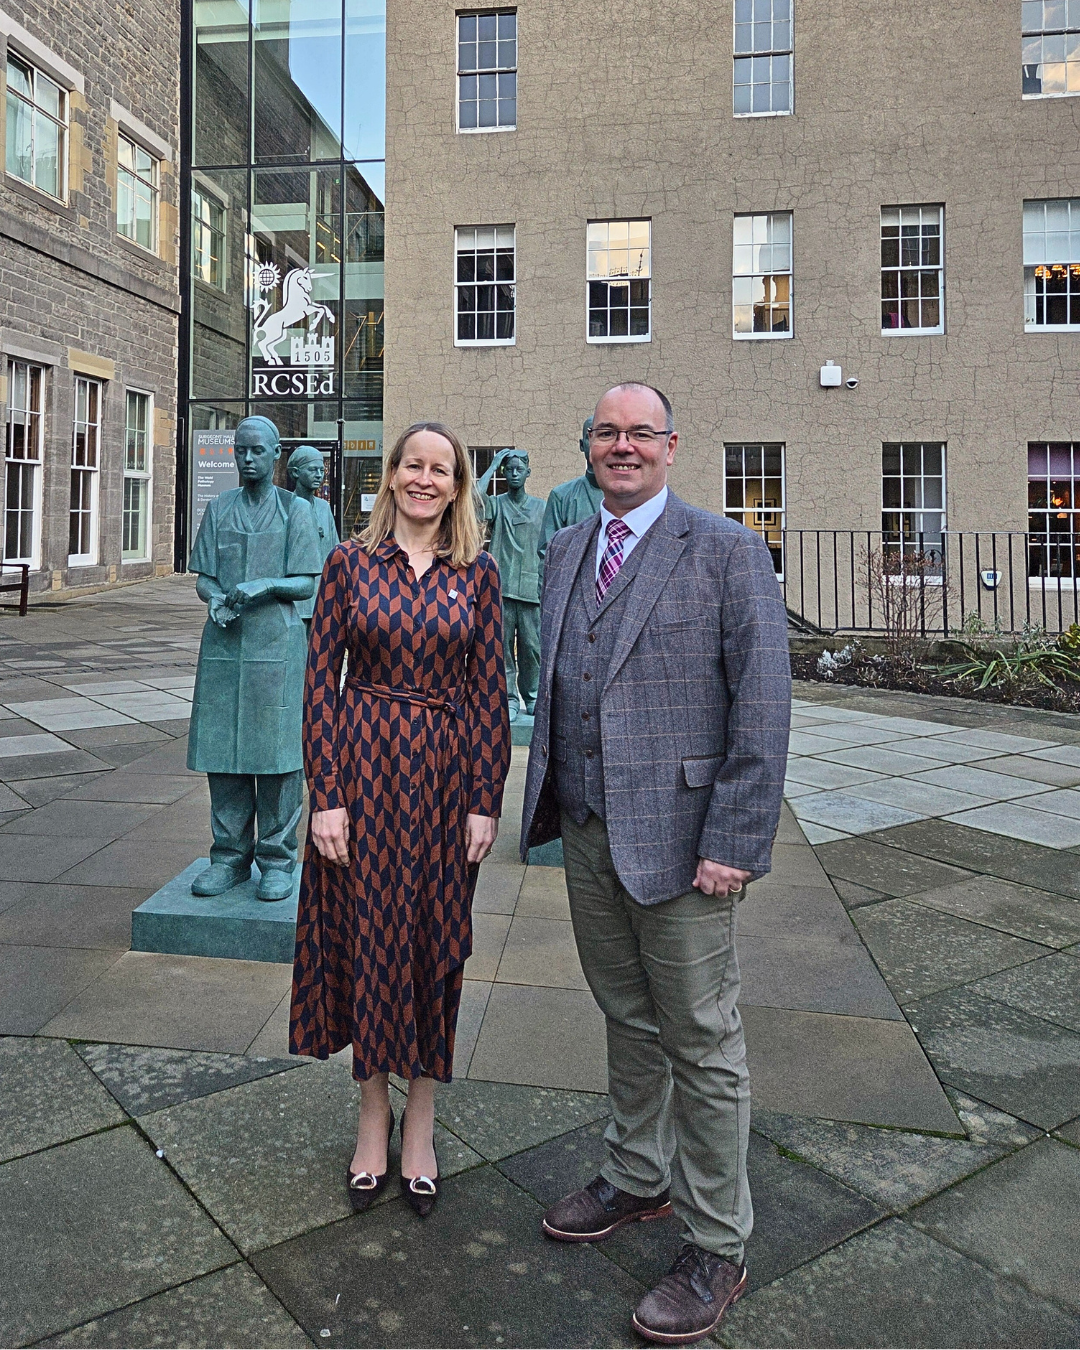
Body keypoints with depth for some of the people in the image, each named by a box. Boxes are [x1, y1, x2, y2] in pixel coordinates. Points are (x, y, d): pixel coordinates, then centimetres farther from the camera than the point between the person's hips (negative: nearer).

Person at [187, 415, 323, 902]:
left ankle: (277, 859, 9)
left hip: (276, 643, -3)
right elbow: (204, 577, 12)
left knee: (276, 751, -2)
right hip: (224, 642, 3)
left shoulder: (294, 510, 3)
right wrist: (216, 600, -10)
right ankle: (231, 856, 17)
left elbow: (307, 584, -1)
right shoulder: (219, 508, 12)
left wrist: (265, 586, -19)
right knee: (222, 750, 5)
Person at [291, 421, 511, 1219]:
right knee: (367, 933, 8)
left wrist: (486, 801, -4)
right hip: (363, 763, 0)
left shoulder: (478, 574, 2)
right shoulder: (351, 562, 1)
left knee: (435, 942, 9)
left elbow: (491, 691, 1)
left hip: (446, 771, 1)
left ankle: (420, 1121, 26)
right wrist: (325, 794, -8)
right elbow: (321, 681, -1)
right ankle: (373, 1110, 27)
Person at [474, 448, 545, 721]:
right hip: (501, 588, -1)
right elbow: (476, 496, -18)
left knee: (532, 645, 2)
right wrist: (494, 464, -5)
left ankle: (532, 696, 17)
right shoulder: (496, 504, 5)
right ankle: (509, 698, 7)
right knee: (503, 644, -1)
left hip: (532, 589, 1)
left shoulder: (541, 507, 11)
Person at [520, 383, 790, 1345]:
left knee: (703, 1045, 6)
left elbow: (763, 706, -13)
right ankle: (639, 1179, 42)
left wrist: (735, 843, -18)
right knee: (627, 1021, 22)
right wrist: (546, 797, 13)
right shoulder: (567, 549, 11)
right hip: (587, 831, 6)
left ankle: (717, 1250, 24)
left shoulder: (728, 552, -9)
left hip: (677, 836, -6)